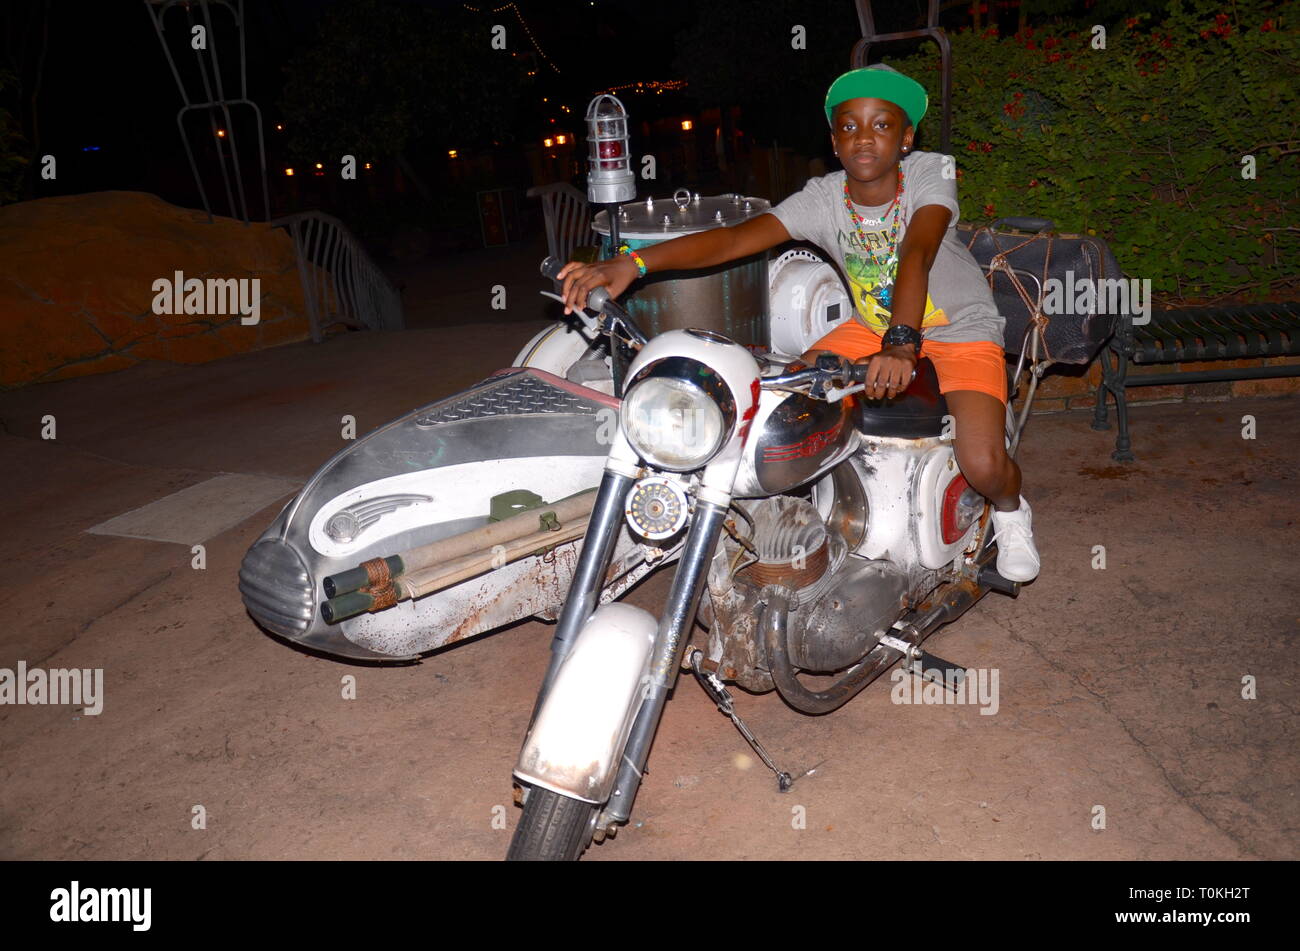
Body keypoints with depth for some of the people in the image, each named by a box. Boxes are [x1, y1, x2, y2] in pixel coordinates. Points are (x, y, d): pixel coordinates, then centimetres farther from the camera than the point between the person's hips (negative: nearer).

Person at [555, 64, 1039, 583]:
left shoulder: (930, 173, -21)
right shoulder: (822, 198, -15)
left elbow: (915, 256, -40)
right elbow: (735, 238, -29)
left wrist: (900, 344, -58)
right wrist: (630, 263, -43)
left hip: (961, 326, -4)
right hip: (874, 324, 4)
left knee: (983, 466, -24)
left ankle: (1009, 509, 16)